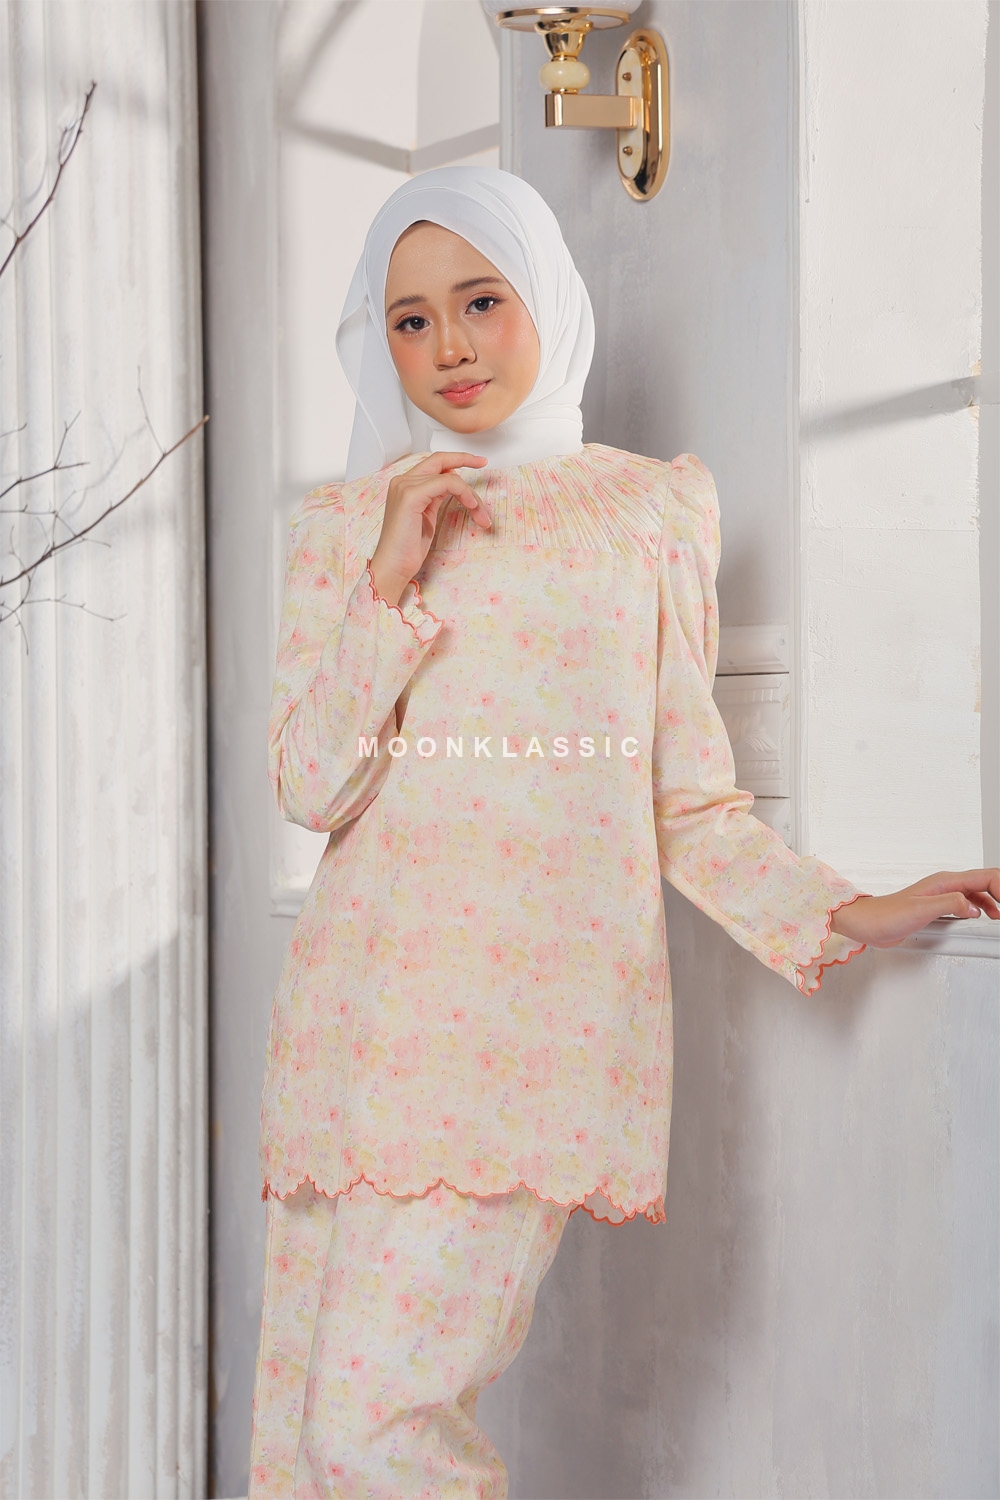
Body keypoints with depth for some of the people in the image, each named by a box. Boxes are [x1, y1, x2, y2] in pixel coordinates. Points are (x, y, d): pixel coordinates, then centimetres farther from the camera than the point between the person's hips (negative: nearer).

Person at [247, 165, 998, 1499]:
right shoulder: (342, 523, 13)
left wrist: (846, 913, -2)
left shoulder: (653, 506, 10)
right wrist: (393, 580, -5)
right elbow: (308, 788, 2)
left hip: (537, 1011, -3)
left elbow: (687, 800, 10)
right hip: (366, 1004, 3)